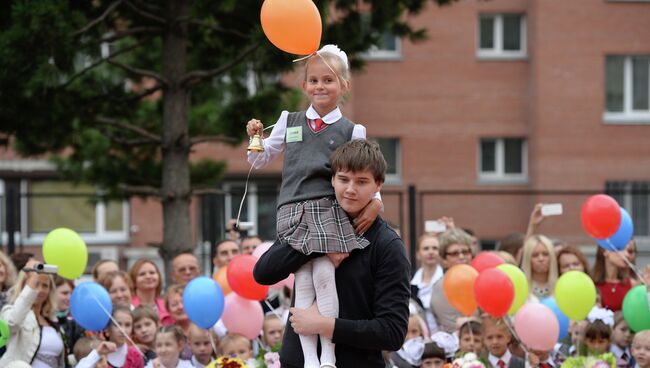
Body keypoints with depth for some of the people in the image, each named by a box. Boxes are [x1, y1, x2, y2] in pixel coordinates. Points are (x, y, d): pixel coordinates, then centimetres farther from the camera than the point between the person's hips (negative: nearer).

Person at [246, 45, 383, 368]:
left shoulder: (352, 132, 8)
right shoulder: (289, 122, 15)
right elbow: (259, 160, 23)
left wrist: (375, 202, -8)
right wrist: (255, 138, 4)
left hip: (330, 210, -2)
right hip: (293, 211, 2)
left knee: (324, 275, -15)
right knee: (303, 283, -7)